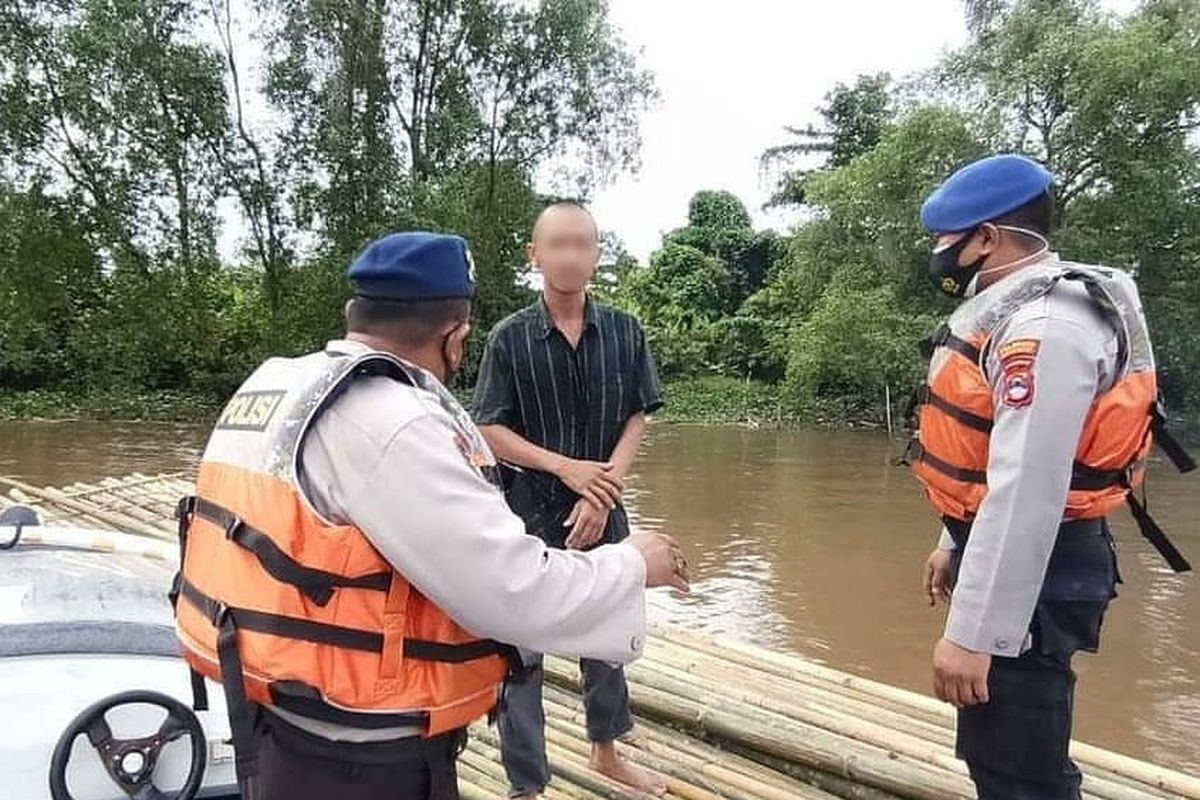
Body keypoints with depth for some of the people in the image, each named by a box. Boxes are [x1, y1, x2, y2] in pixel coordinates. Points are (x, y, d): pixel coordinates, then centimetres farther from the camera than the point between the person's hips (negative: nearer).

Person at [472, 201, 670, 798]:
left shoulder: (624, 333, -1)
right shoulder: (510, 337, -7)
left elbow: (636, 420, -1)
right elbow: (489, 430, -7)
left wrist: (602, 491, -14)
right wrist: (567, 467, -17)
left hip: (604, 509, 3)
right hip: (529, 512, -3)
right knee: (521, 648, 5)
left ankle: (606, 752, 41)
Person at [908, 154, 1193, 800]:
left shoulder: (1045, 326, -23)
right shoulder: (1017, 312, 12)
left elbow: (1027, 490, -29)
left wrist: (973, 634, -28)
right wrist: (955, 545, 25)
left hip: (1035, 575, -11)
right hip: (1000, 554, 11)